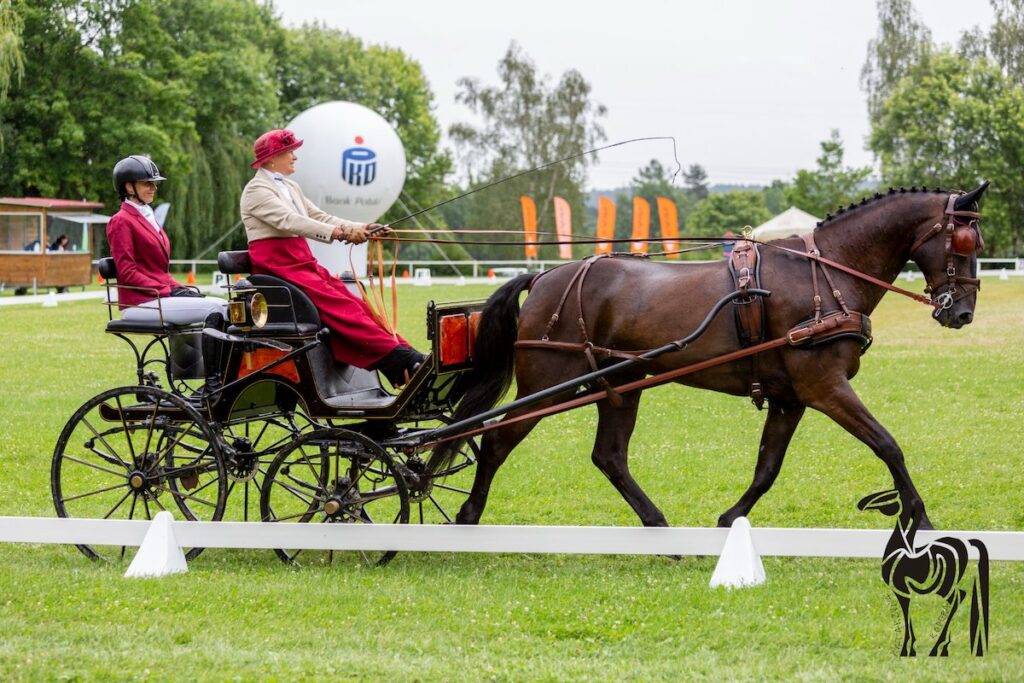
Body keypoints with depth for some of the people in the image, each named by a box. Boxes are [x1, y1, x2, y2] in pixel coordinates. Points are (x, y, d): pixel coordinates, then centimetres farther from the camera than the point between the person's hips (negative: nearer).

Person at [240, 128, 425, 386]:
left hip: (304, 263, 8)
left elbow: (319, 217, 17)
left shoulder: (290, 188, 23)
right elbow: (289, 221, -21)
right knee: (340, 307, -24)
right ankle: (399, 358, -36)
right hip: (278, 266, -8)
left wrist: (360, 229, 0)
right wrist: (339, 233, -31)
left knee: (356, 304, -12)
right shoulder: (256, 190, -6)